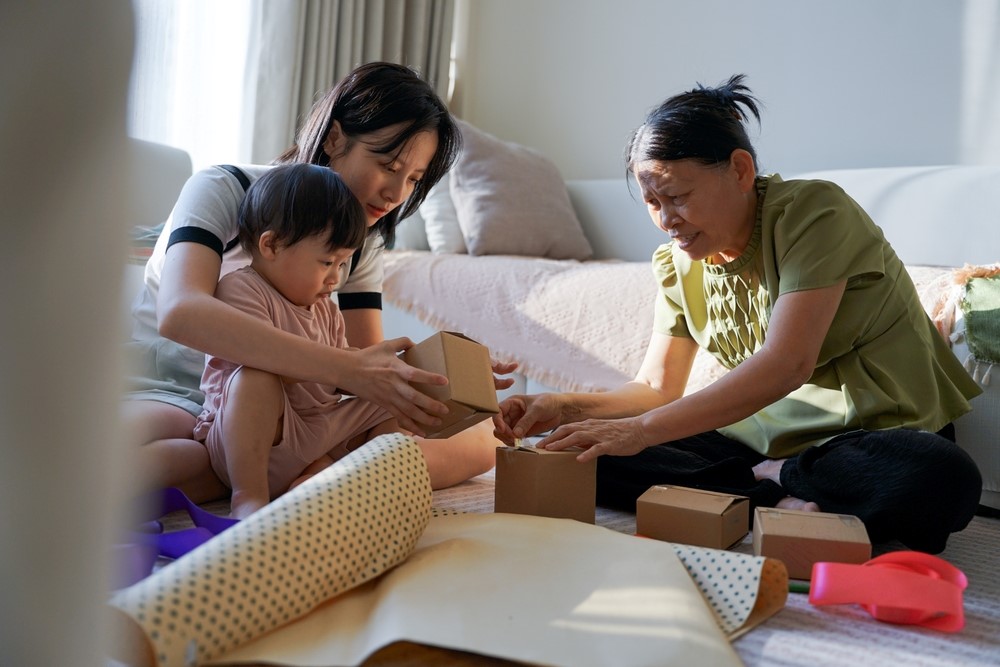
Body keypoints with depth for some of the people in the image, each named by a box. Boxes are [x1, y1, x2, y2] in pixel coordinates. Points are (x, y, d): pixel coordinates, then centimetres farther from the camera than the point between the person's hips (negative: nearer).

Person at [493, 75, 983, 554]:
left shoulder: (813, 212, -15)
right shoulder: (676, 264, 3)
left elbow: (786, 363, -26)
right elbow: (657, 387, 5)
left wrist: (642, 429, -32)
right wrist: (567, 408, -14)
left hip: (875, 431, -4)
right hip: (761, 436, 4)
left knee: (941, 479, -38)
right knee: (590, 455, -13)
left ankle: (761, 482, -13)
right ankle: (785, 503, -17)